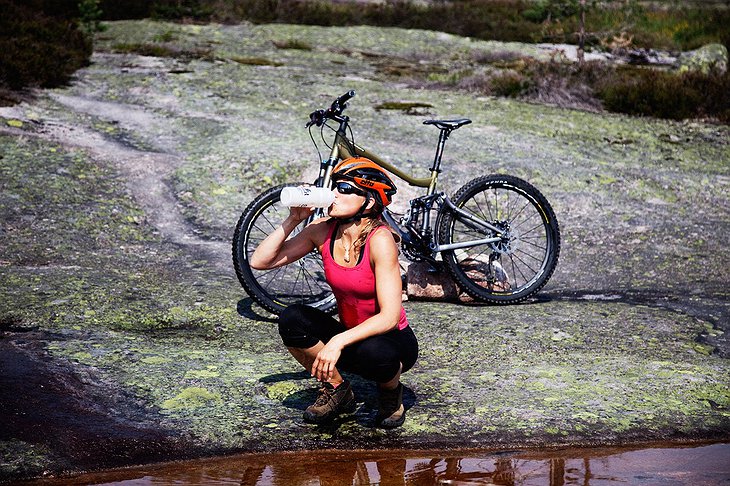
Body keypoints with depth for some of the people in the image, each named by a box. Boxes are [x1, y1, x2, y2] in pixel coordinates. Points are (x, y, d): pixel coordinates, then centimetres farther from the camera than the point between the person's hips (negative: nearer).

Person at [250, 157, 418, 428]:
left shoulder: (379, 239, -23)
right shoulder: (323, 230, -8)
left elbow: (390, 317, -28)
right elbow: (259, 261, -6)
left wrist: (339, 342, -39)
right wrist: (293, 220, -16)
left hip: (391, 340, -4)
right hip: (350, 337, 4)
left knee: (373, 353, -38)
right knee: (292, 319, -21)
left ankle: (391, 392, -1)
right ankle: (336, 390, 1)